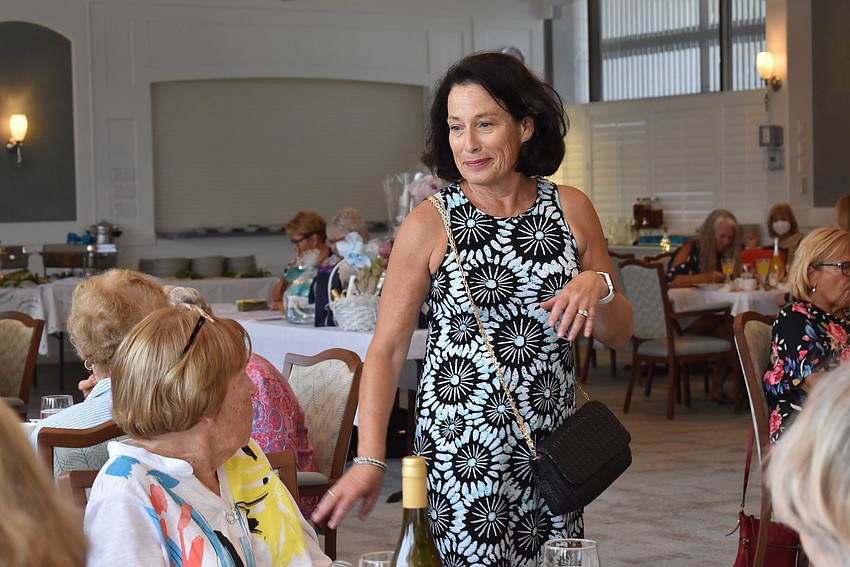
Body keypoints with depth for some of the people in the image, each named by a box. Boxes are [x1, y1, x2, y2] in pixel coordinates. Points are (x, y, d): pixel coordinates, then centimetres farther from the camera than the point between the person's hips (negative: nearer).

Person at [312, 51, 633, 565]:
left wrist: (597, 286, -11)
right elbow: (387, 350, -5)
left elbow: (619, 333, 10)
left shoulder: (570, 209, 3)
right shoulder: (430, 224, -6)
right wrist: (370, 459, -14)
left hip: (554, 445, 4)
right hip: (461, 448, -3)